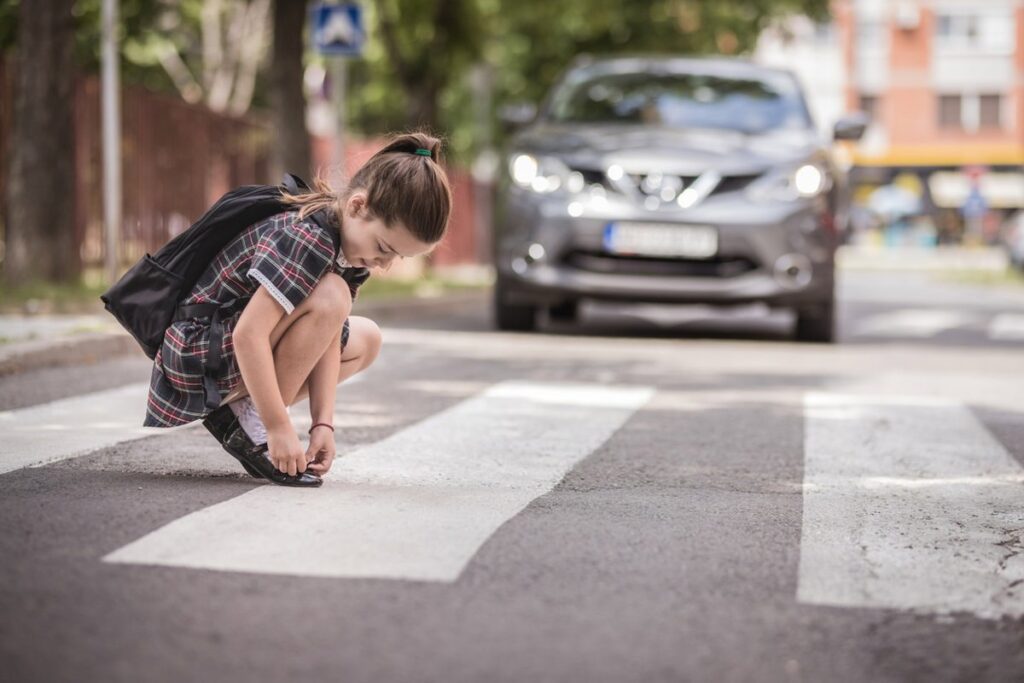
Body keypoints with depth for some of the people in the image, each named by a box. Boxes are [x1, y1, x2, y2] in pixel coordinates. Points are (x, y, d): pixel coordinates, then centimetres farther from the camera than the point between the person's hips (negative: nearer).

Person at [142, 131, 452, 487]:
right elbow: (248, 335, -33)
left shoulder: (352, 249, 0)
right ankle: (249, 421, -14)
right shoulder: (308, 239, -28)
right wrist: (279, 428, -30)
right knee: (330, 297, -27)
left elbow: (327, 340, -3)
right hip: (196, 352, -10)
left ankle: (235, 413, 5)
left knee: (365, 340, 12)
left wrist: (323, 423, -12)